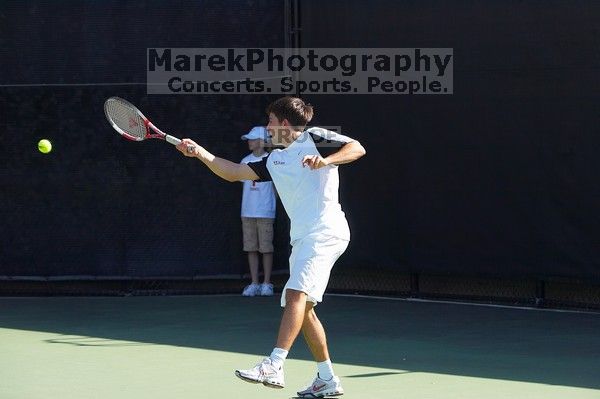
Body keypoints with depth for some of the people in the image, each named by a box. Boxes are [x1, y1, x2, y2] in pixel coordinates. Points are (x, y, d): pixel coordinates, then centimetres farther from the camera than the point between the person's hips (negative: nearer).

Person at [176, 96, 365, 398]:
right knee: (301, 308, 8)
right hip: (302, 238, 9)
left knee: (296, 294, -22)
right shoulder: (275, 160, 22)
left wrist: (325, 160, -24)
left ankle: (274, 367, -35)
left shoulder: (314, 138, 1)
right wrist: (199, 153, 14)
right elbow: (233, 172, 22)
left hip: (324, 232, -9)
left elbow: (357, 148, -9)